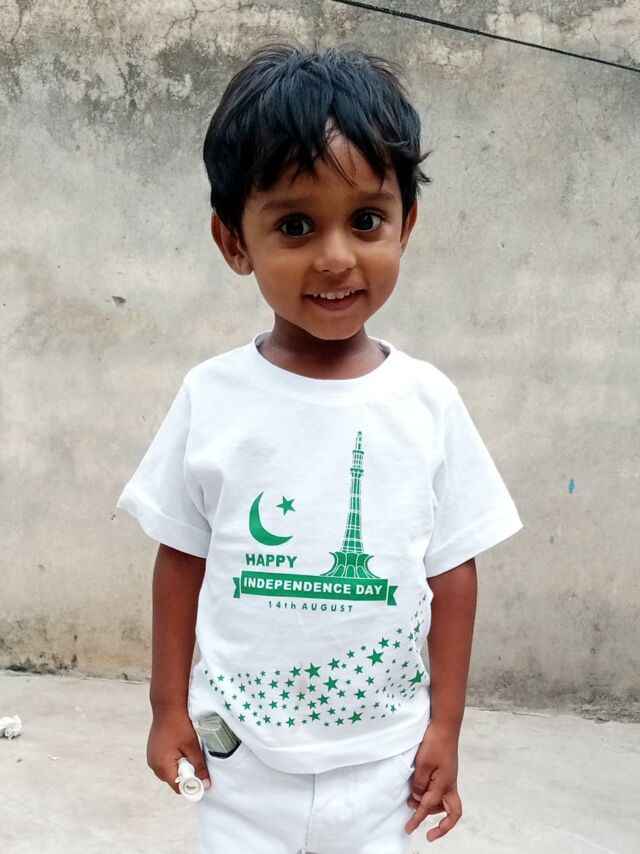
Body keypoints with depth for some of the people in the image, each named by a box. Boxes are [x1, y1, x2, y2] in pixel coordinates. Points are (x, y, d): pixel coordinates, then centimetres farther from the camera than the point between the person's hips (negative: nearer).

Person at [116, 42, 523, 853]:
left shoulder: (428, 401, -10)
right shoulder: (211, 396, -11)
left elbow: (452, 572, -3)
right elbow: (182, 558, -1)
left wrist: (445, 726, -1)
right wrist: (169, 705, 2)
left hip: (382, 755, 1)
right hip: (240, 750, 0)